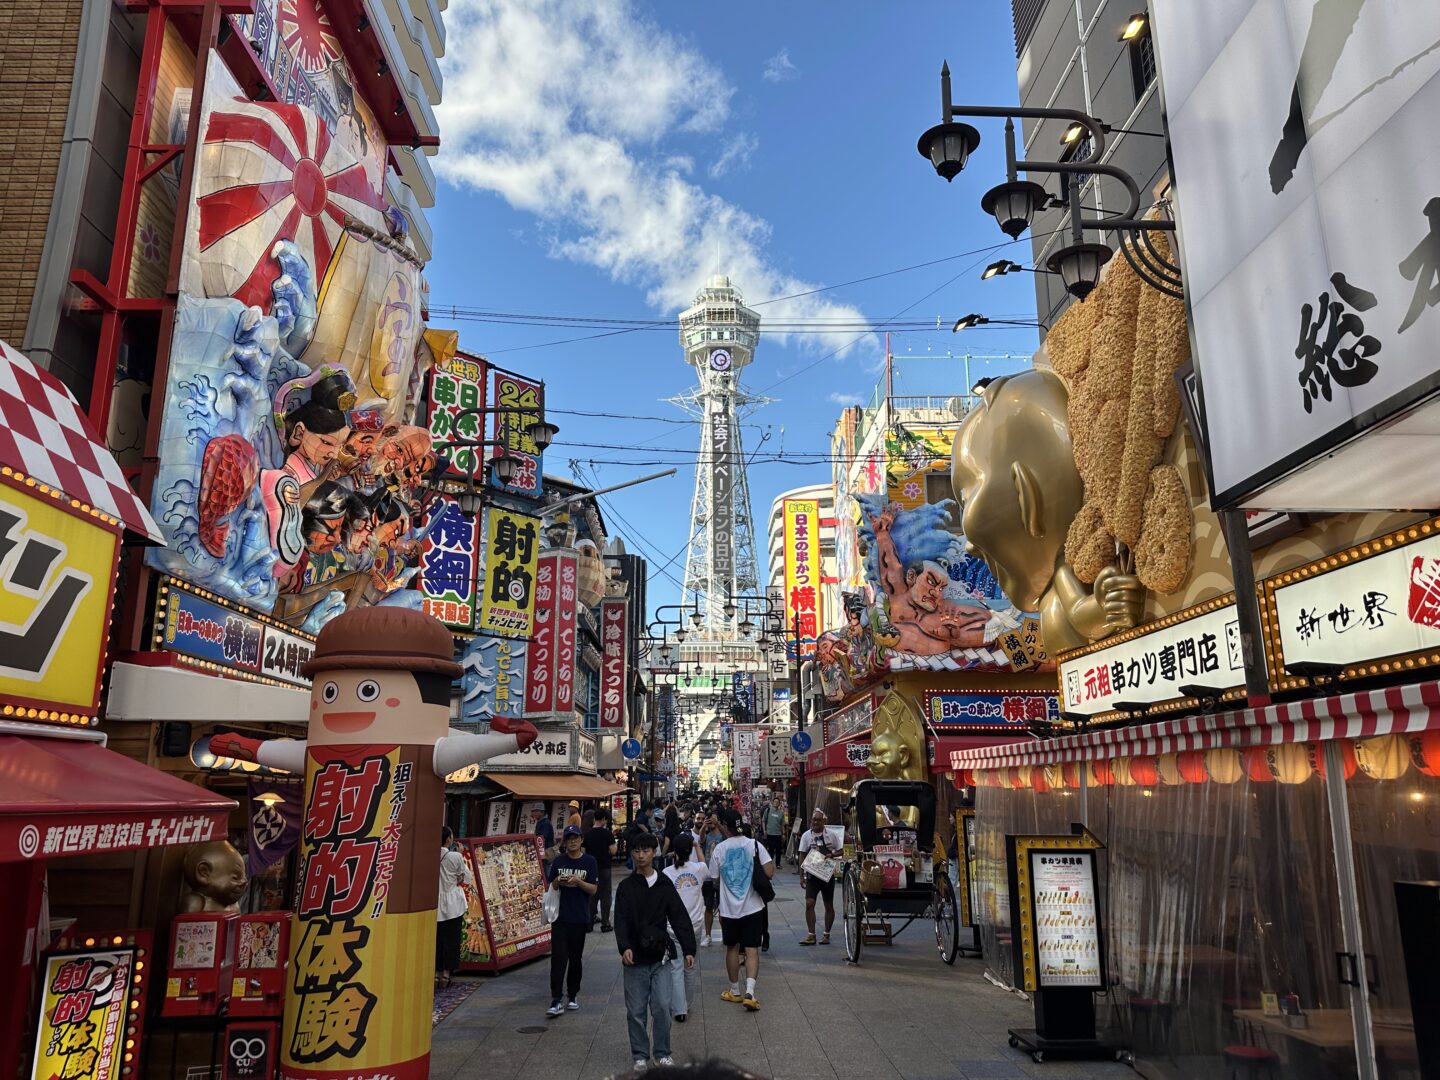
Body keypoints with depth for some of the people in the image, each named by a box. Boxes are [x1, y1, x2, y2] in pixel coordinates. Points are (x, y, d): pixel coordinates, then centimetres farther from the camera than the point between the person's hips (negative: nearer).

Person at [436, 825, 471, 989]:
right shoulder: (455, 857, -12)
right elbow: (467, 879, -2)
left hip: (434, 904, 2)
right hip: (453, 905, -2)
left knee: (435, 940, 11)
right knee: (451, 940, 8)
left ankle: (435, 974, 13)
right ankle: (445, 975, 12)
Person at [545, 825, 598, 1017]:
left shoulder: (589, 862, 0)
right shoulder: (558, 861, 6)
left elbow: (593, 889, -4)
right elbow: (550, 886, 11)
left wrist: (578, 881, -20)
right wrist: (558, 881, -11)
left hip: (580, 918, 0)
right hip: (560, 916, 1)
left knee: (576, 958, 9)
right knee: (558, 956, -8)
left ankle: (573, 995, 24)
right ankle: (556, 1000, -8)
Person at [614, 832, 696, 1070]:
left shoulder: (665, 884, 3)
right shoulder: (626, 886, 1)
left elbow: (679, 917, 2)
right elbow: (621, 920, -7)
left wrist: (688, 949, -3)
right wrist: (624, 947, -22)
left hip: (659, 956, 0)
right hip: (635, 957, 0)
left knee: (662, 1007, -2)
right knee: (636, 1011, 5)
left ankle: (663, 1053, 16)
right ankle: (640, 1055, 20)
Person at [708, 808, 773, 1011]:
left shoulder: (719, 849, -6)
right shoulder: (754, 845, -8)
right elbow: (769, 873, -13)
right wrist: (773, 862, 8)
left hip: (729, 908, 1)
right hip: (753, 907, 0)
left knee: (732, 949, 16)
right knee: (752, 950, 3)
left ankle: (735, 991, 26)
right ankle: (749, 992, -10)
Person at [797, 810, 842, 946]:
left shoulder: (831, 834, -3)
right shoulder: (806, 835, -1)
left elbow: (840, 851, 3)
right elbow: (802, 855, 2)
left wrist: (831, 855, -17)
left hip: (828, 874, 0)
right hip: (812, 874, 0)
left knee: (829, 905, 8)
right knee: (809, 904, -9)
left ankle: (826, 934, 21)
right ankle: (811, 935, -3)